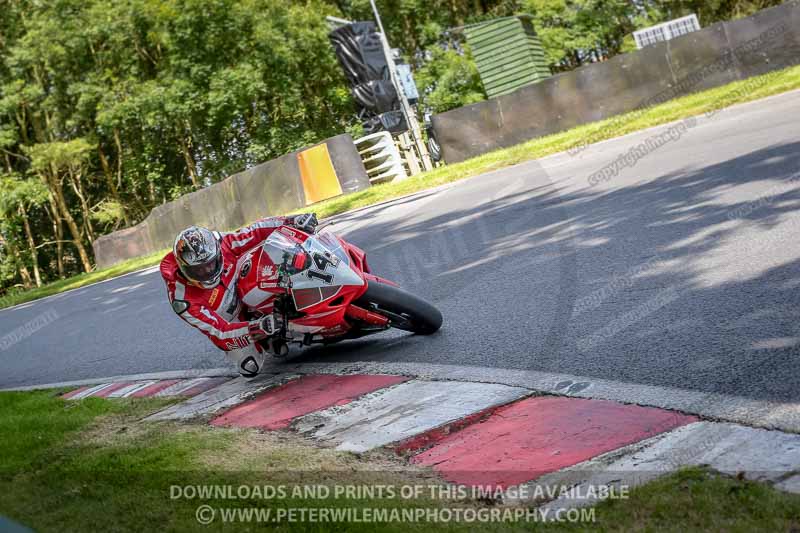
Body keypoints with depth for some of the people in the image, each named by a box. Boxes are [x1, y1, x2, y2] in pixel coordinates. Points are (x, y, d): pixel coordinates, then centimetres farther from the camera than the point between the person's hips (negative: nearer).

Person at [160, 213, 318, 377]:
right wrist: (257, 328, -50)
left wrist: (292, 221, -26)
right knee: (249, 367, -11)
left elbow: (256, 232, -18)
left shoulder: (220, 245, -30)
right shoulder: (183, 302, -37)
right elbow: (220, 332, -36)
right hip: (226, 324, -3)